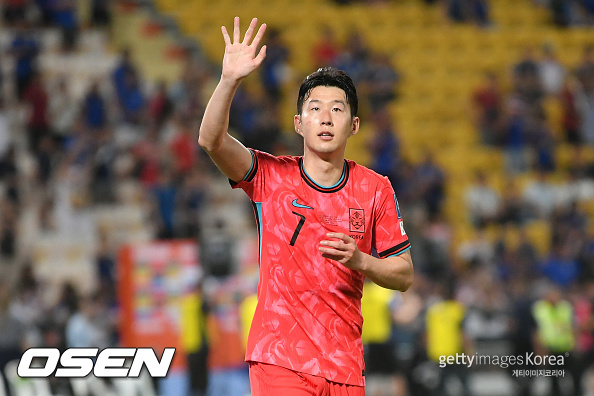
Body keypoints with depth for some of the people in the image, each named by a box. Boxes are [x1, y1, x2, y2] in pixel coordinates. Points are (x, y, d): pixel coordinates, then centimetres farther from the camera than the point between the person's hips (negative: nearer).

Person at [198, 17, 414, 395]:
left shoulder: (375, 189, 5)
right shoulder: (271, 176, 2)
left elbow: (404, 275, 8)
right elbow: (212, 140, -15)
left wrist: (360, 261, -11)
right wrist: (230, 80, -29)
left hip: (345, 365, 2)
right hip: (279, 360, -2)